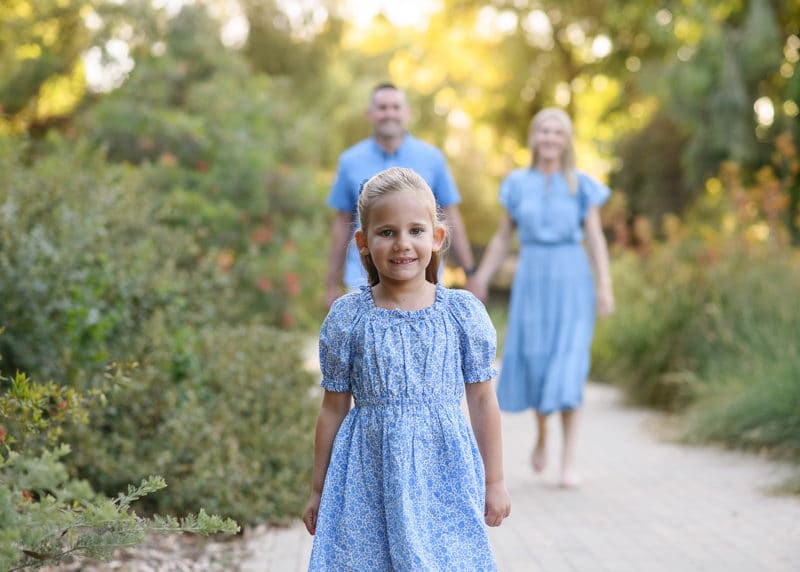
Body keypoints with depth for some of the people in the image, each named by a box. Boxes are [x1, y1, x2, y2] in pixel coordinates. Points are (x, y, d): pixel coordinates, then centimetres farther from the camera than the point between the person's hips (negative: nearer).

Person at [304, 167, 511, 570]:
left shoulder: (463, 313, -1)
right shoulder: (347, 318, -2)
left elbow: (482, 400, 5)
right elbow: (333, 409, 5)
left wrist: (494, 481, 8)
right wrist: (319, 490, 9)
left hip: (443, 472, 0)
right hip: (367, 479, 0)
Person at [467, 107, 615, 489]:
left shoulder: (581, 185, 2)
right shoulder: (517, 184, 6)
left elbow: (596, 239, 1)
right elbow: (503, 238, 12)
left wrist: (605, 286, -8)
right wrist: (481, 278, 7)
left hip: (572, 278, -2)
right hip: (531, 279, 2)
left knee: (568, 367, -9)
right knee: (533, 362, 2)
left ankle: (569, 461, -6)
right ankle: (542, 433, 32)